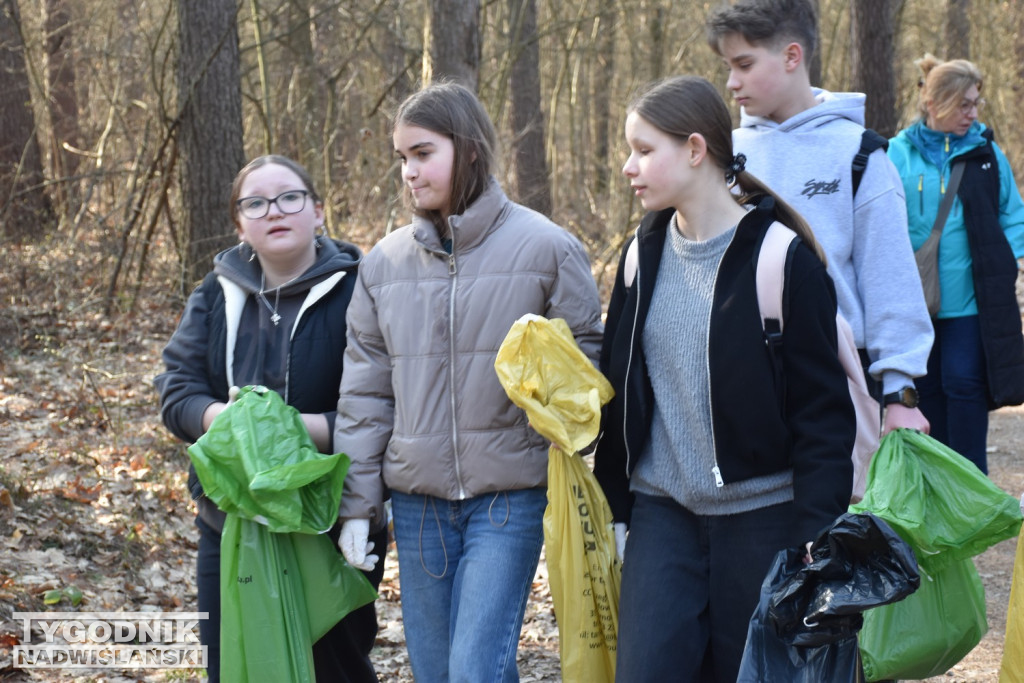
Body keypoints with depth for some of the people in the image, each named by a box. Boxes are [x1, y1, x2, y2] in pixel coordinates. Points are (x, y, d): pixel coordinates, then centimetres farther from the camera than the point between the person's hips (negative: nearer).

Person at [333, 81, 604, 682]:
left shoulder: (545, 247, -5)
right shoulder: (386, 262, 7)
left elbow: (584, 354, 1)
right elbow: (365, 391, 9)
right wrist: (357, 503, 6)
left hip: (510, 496, -4)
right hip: (418, 502, 4)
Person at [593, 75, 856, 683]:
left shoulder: (780, 257, -11)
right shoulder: (643, 255, 6)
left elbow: (824, 408, -11)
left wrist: (817, 537, -14)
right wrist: (613, 509, 11)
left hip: (761, 517, -4)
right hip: (664, 514, 4)